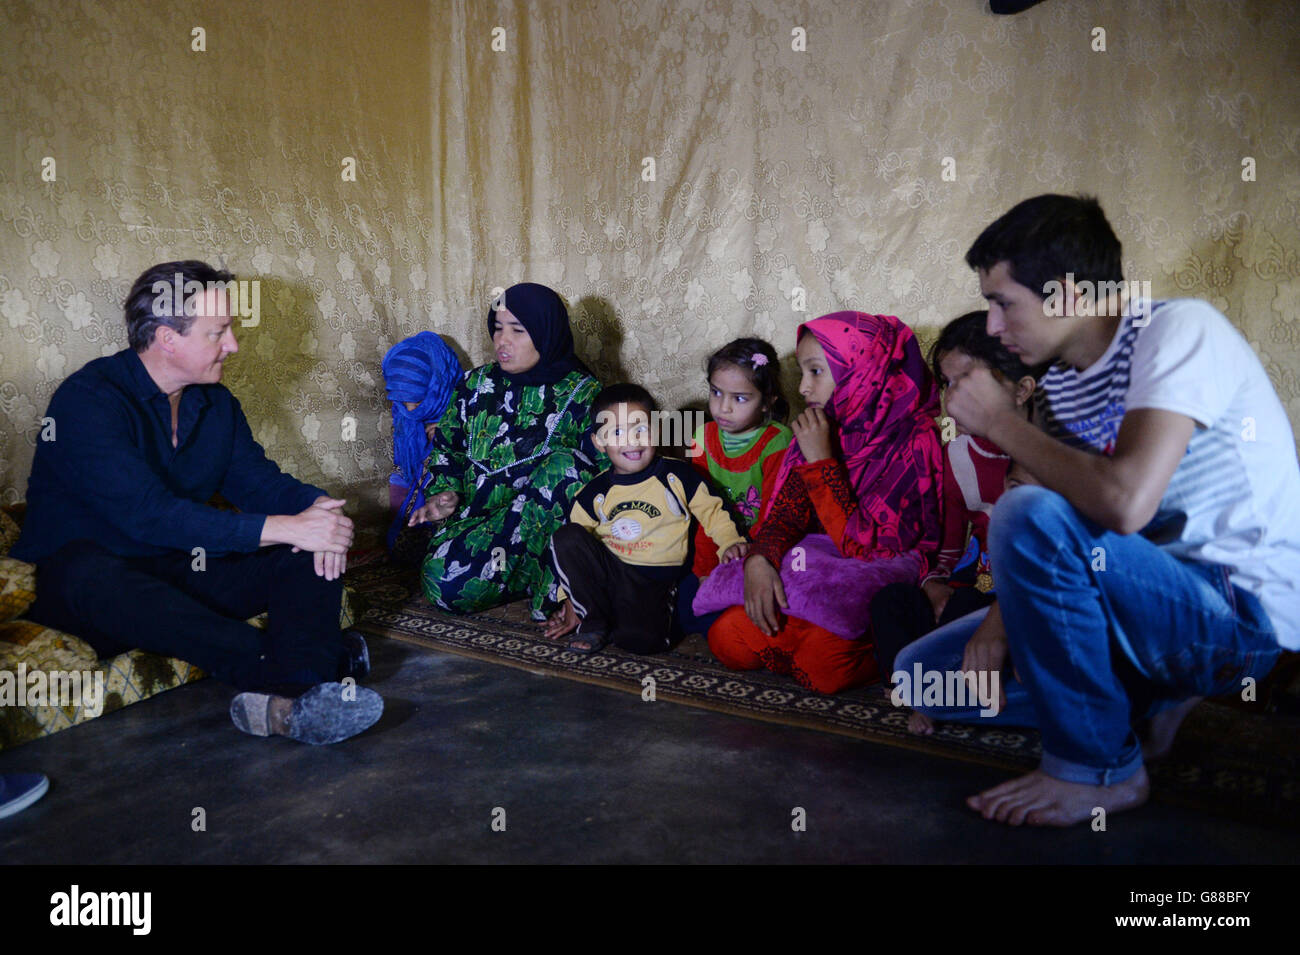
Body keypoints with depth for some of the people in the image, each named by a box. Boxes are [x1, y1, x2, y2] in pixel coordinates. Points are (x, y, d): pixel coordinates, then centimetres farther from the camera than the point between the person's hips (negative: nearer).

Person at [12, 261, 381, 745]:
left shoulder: (215, 402, 7)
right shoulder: (87, 400, -17)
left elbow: (260, 480, 7)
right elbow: (148, 515, -29)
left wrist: (318, 506, -19)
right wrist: (283, 528, -33)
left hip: (185, 569, 6)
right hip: (80, 575, -6)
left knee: (315, 554, -15)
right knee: (95, 580, -42)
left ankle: (293, 702, -42)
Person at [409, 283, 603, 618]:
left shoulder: (580, 393, -2)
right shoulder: (477, 384, 9)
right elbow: (447, 449, 19)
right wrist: (444, 492, -1)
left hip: (550, 527, -2)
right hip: (477, 517, 3)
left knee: (561, 463, -33)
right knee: (443, 581, -28)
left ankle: (552, 588, -22)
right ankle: (537, 573, -3)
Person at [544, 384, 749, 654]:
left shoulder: (676, 476, -1)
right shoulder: (595, 493, 4)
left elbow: (713, 512, 6)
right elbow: (573, 548, 9)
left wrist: (730, 543, -13)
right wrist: (571, 602, 8)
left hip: (654, 582, -3)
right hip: (607, 570, 3)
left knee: (643, 639, -32)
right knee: (565, 537, -22)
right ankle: (594, 622, -9)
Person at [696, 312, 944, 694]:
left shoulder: (914, 441, -16)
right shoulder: (824, 427, 4)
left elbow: (868, 549, -21)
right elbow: (786, 510, 1)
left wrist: (821, 461, -24)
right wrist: (759, 559, -21)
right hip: (814, 573, 6)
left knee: (821, 665, -30)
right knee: (727, 639, -13)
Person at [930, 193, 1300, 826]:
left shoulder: (1179, 330, -19)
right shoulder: (1061, 381, 5)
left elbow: (1124, 501, -34)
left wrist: (1000, 423, -20)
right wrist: (1003, 622, -10)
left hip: (1246, 612, -8)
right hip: (1162, 596, 8)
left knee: (1030, 516, -31)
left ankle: (1100, 769, -13)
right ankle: (1150, 701, 10)